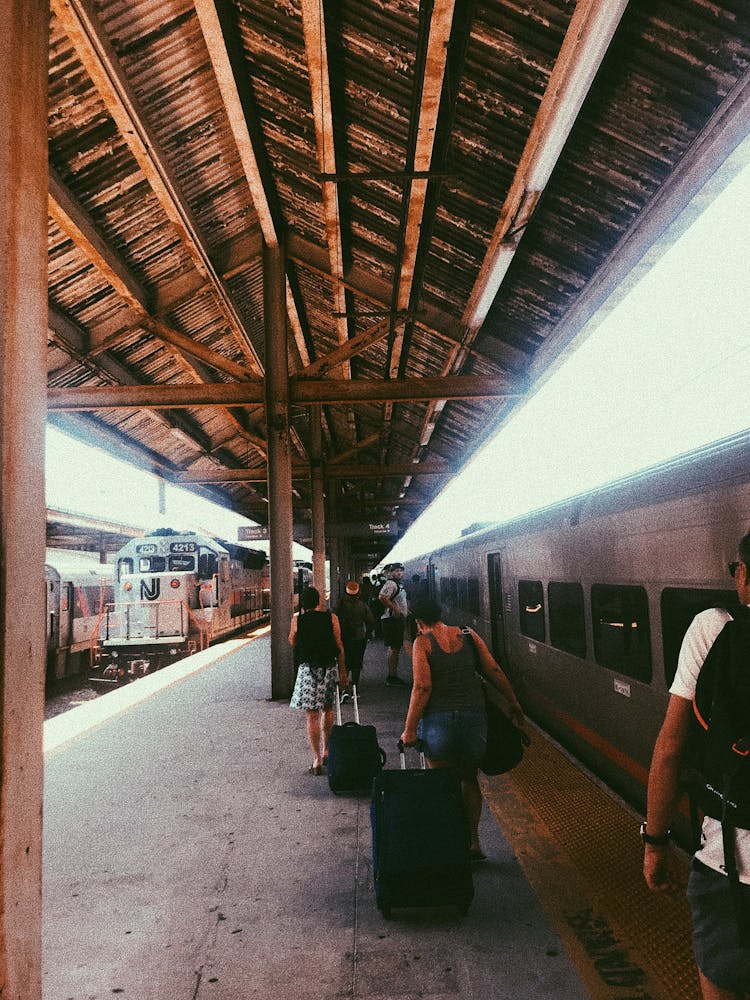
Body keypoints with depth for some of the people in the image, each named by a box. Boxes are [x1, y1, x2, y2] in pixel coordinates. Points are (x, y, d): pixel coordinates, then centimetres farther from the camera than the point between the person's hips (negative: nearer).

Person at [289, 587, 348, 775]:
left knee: (312, 716, 2)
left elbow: (292, 642, 13)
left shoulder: (297, 620, -4)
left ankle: (317, 760, 1)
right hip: (330, 668, 2)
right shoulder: (331, 618, -3)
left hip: (308, 669, -2)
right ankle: (326, 751, 29)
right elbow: (339, 646, 1)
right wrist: (343, 671, 10)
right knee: (327, 710, 21)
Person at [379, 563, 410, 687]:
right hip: (391, 620, -11)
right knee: (393, 649, -9)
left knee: (396, 649, 14)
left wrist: (405, 610, 21)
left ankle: (393, 676, 21)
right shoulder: (390, 584, -14)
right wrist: (394, 608, -26)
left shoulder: (397, 584, 19)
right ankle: (391, 678, -5)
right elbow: (382, 597, -30)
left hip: (398, 620, 11)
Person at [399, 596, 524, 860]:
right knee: (469, 780, 21)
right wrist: (513, 702, 16)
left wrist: (410, 729, -10)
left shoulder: (422, 642, -5)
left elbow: (422, 687, -14)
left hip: (438, 719, -4)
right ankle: (473, 842, 21)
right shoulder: (468, 635, 6)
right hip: (474, 716, 4)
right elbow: (494, 671, 5)